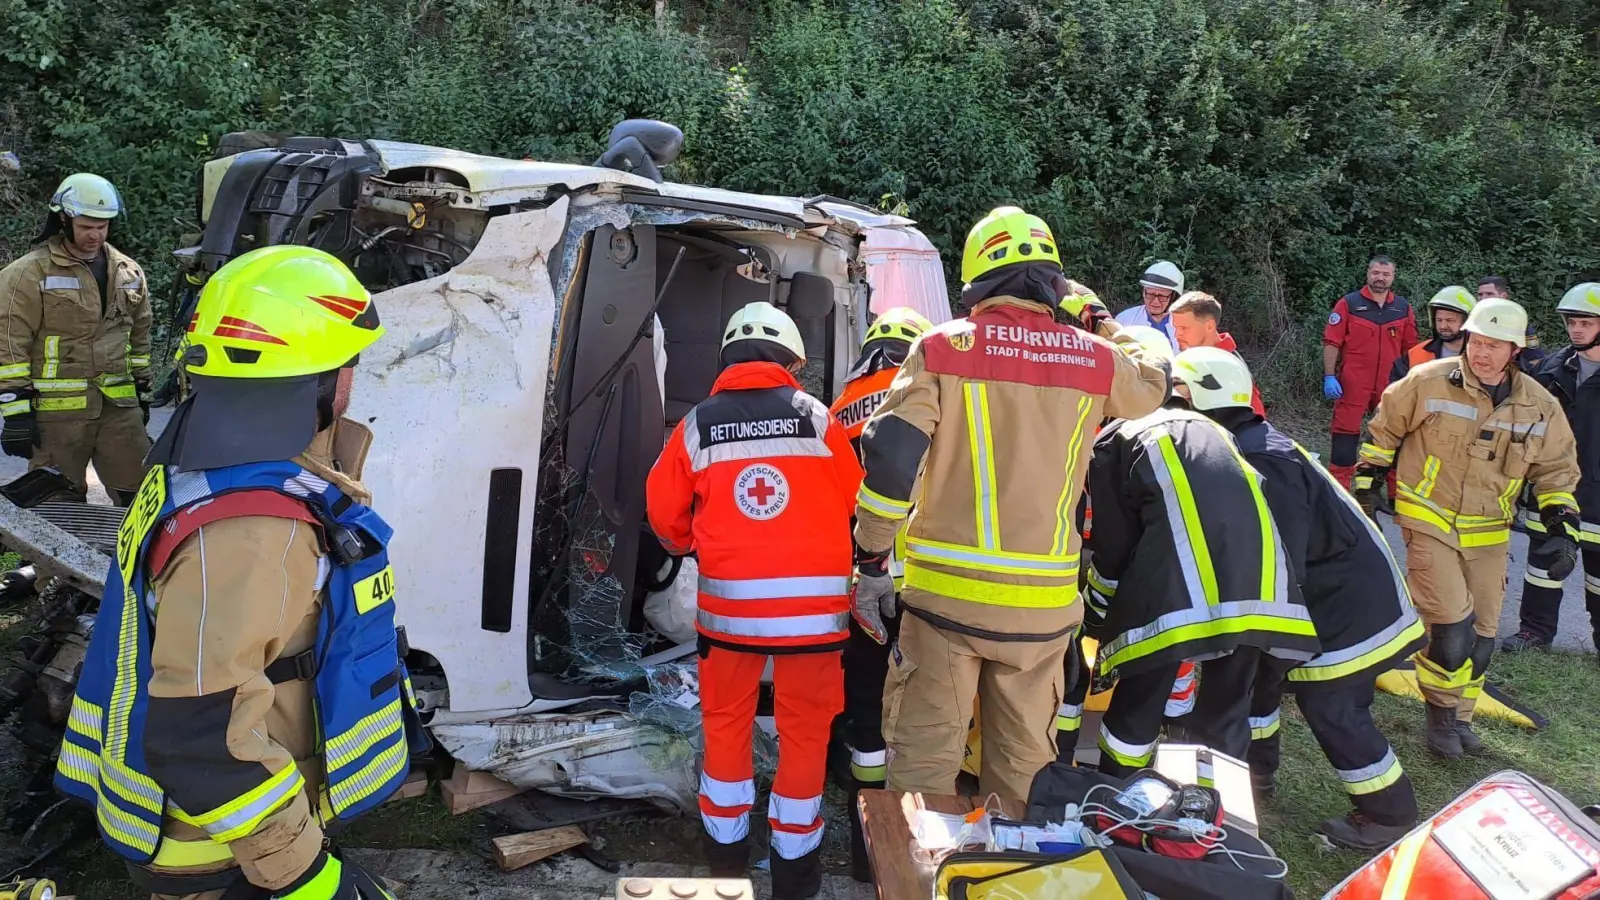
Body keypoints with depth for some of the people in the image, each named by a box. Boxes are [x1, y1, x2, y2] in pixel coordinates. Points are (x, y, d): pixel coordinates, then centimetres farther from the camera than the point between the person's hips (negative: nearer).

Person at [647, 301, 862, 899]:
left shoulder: (697, 426, 0)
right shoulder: (819, 418, -2)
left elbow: (664, 511, 6)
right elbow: (852, 503, 5)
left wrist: (691, 547, 27)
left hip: (728, 601, 1)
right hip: (813, 603, -1)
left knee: (725, 721, 19)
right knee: (804, 730, 12)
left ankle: (726, 848, 32)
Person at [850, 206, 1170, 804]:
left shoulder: (942, 347, -4)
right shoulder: (1095, 358, 2)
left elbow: (888, 458, -11)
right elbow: (1152, 384, 25)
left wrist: (870, 561, -3)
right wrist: (1097, 319, 34)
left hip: (945, 592, -2)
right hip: (1045, 602, 3)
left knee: (923, 759, 8)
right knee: (1024, 762, 18)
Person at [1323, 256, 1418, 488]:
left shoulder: (1403, 308, 10)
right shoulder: (1349, 303, -2)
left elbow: (1410, 348, 14)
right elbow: (1331, 342, -4)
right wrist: (1329, 377, -11)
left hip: (1391, 386, 4)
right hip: (1353, 384, -4)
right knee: (1345, 437, -2)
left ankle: (1396, 494, 21)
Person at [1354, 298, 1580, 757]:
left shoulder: (1539, 406, -1)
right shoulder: (1429, 382, -12)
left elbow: (1556, 471, 10)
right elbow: (1382, 432, 2)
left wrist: (1563, 529, 1)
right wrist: (1366, 487, 3)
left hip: (1487, 536, 4)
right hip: (1429, 524, -4)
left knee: (1481, 634, 9)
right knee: (1452, 627, -13)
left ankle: (1459, 715, 29)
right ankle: (1441, 711, 11)